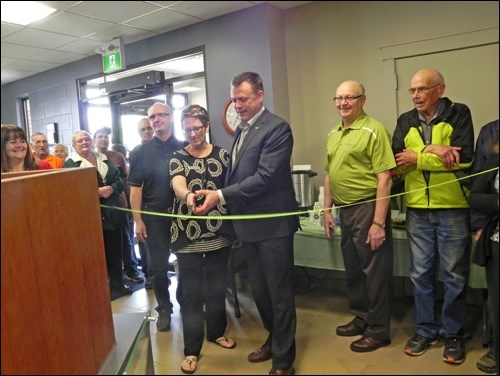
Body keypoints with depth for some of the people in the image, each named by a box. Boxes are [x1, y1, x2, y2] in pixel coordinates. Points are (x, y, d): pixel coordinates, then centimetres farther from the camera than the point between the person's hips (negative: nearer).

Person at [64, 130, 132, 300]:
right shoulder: (70, 163, 0)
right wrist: (96, 191, -20)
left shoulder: (105, 159, 14)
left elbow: (120, 182, 9)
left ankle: (118, 284, 25)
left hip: (112, 214, 4)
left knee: (115, 250, 10)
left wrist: (111, 188, -12)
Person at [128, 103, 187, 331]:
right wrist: (138, 220, -5)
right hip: (154, 216, 0)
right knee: (158, 266, 6)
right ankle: (164, 309, 25)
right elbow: (135, 188, 0)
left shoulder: (185, 148, 2)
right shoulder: (141, 153, 2)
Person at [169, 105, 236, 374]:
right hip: (188, 235, -2)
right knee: (191, 291, 3)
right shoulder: (178, 158, -1)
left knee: (217, 286, 15)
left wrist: (236, 225, 2)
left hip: (219, 233, 2)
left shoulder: (222, 155, 4)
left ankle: (216, 332, 37)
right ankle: (191, 349, 17)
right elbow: (178, 185, -20)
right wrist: (188, 195, -44)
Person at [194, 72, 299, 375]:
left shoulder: (277, 128, -13)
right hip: (249, 224, 8)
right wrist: (231, 213, 12)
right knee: (259, 290, 19)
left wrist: (221, 196, -24)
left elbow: (264, 177, -22)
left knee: (279, 292, 6)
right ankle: (274, 340, 40)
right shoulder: (242, 129, 13)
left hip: (273, 224, -8)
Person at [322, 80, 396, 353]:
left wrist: (379, 222, -20)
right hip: (345, 210, 8)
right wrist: (327, 210, 14)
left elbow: (384, 179, -17)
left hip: (367, 208, -8)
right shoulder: (333, 134, 12)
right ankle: (361, 319, 36)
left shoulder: (374, 130, -12)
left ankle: (378, 330, 21)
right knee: (353, 269, 18)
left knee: (375, 271, 4)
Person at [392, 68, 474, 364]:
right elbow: (397, 160, -4)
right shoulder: (405, 121, 9)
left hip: (453, 208, -3)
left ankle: (454, 334, 24)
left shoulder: (459, 114, -2)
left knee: (454, 275, 7)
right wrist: (432, 150, -17)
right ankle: (426, 330, 26)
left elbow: (464, 157, -16)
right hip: (417, 210, 4)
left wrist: (418, 157, -12)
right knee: (421, 273, 11)